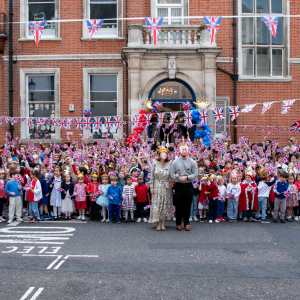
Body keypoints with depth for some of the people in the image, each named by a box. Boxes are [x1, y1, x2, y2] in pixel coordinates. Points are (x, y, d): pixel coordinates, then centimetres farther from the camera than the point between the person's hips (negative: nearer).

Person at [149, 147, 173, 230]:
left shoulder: (169, 164, 0)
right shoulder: (155, 164, -3)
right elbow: (152, 176, 0)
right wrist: (151, 187, -3)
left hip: (166, 187, 2)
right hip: (157, 187, -1)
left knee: (165, 204, 3)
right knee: (157, 204, -2)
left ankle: (162, 223, 13)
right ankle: (158, 224, 6)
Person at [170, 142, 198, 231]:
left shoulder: (192, 162, 3)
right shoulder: (175, 162, 2)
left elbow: (195, 174, -1)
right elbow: (171, 175, -2)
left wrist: (187, 177, -14)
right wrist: (180, 179, -14)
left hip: (188, 186, 1)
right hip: (179, 186, 0)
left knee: (187, 206, 5)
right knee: (179, 206, 5)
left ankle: (186, 223, 16)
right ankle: (178, 223, 16)